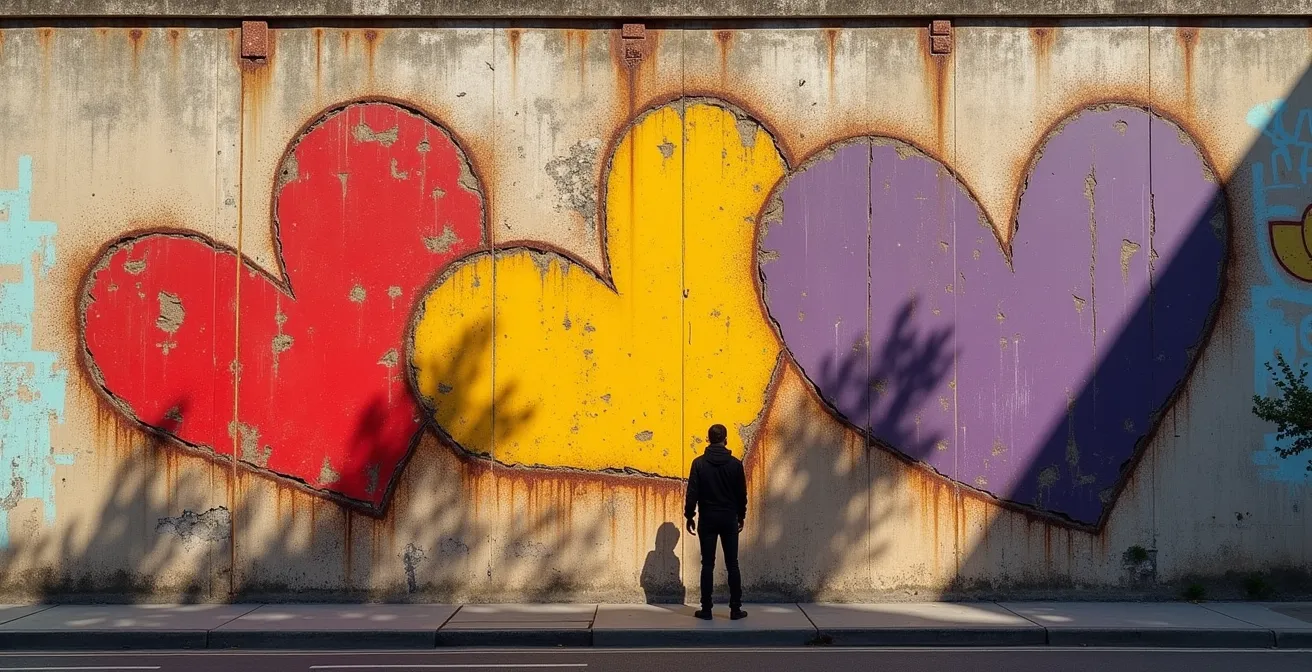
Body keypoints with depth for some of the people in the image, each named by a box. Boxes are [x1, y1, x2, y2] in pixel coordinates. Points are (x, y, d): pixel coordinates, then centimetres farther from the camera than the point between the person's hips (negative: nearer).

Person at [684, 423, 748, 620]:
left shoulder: (699, 463, -5)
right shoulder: (735, 463, -3)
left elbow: (692, 493, -5)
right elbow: (742, 493, 4)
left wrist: (689, 516, 5)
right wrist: (741, 516, 16)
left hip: (707, 518, 0)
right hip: (729, 518, 1)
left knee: (707, 565, 3)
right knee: (732, 565, 5)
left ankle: (706, 609, 2)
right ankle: (735, 609, 4)